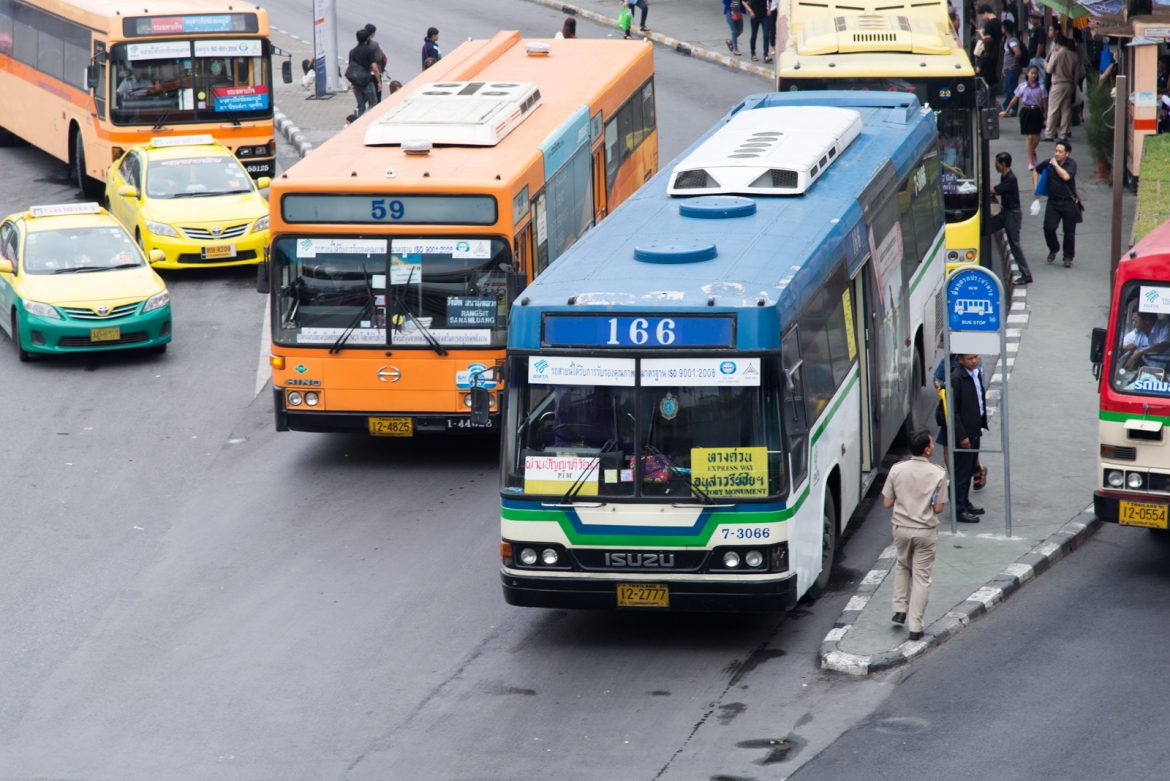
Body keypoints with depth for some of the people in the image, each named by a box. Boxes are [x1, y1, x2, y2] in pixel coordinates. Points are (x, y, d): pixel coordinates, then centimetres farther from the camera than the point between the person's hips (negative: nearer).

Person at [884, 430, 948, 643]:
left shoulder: (897, 470, -7)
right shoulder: (938, 474, -12)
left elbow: (887, 502, -3)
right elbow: (938, 508, -9)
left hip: (901, 528, 2)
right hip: (925, 531, -2)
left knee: (903, 566, 29)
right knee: (921, 577, 7)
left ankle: (900, 610, 21)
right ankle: (915, 627, 5)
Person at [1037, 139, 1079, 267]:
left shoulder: (1071, 164, -8)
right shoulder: (1049, 162, 1)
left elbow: (1066, 176, -27)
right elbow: (1036, 170, 19)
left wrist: (1056, 165, -16)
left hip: (1068, 202, -2)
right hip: (1053, 202, 2)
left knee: (1069, 232, 5)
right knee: (1048, 228, -10)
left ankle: (1068, 257, 21)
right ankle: (1053, 249, 18)